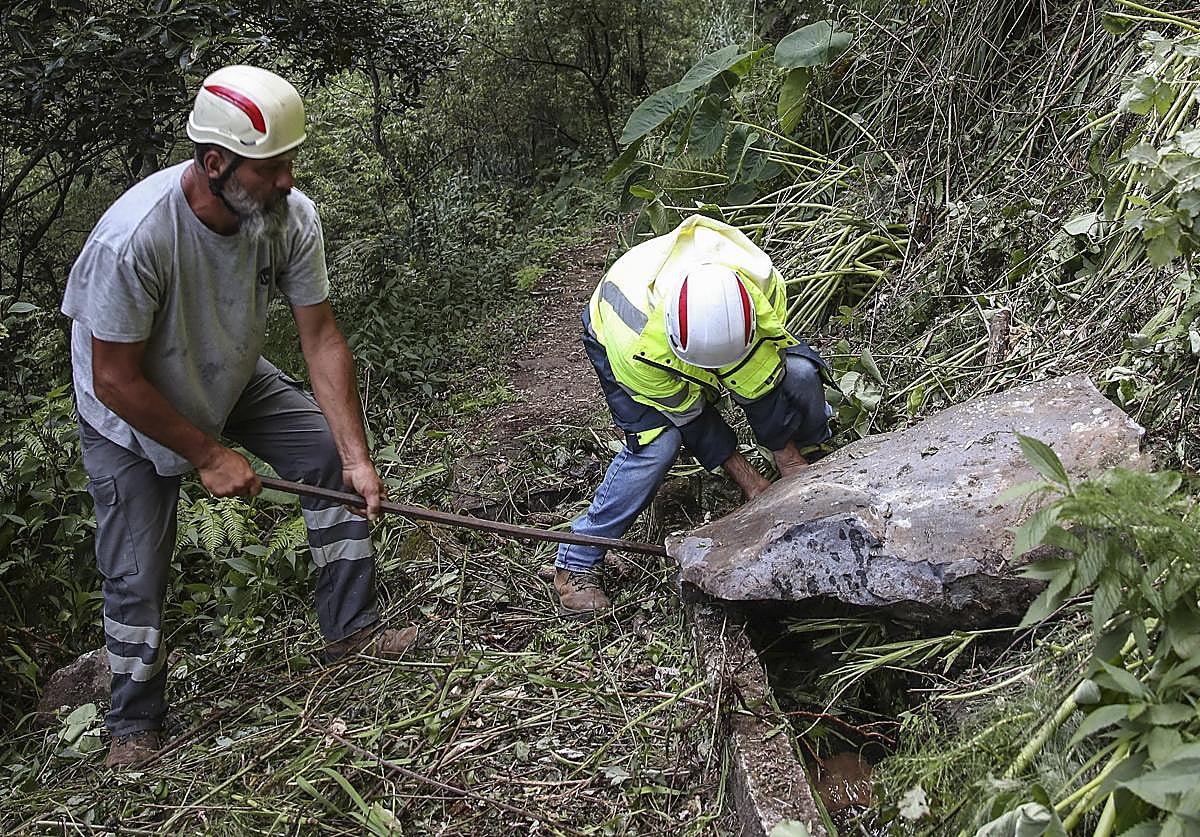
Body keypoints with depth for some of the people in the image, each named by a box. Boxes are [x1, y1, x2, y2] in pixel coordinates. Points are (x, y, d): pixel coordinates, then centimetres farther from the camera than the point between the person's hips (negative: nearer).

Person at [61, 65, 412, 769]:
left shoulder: (291, 216, -24)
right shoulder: (133, 237, -38)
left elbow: (322, 340, -18)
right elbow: (116, 380, -29)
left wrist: (358, 456, -22)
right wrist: (208, 455, -21)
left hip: (233, 380, 5)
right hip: (132, 412, -4)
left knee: (335, 455, -7)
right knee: (136, 577, -2)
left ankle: (352, 631, 10)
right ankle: (136, 723, 23)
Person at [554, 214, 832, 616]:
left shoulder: (762, 286, -37)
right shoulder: (637, 346, -43)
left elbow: (761, 381, -21)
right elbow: (689, 415, -26)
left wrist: (790, 460, -13)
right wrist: (749, 481, -19)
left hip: (711, 322, 4)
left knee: (797, 372, -17)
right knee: (657, 441, -27)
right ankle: (576, 564, -14)